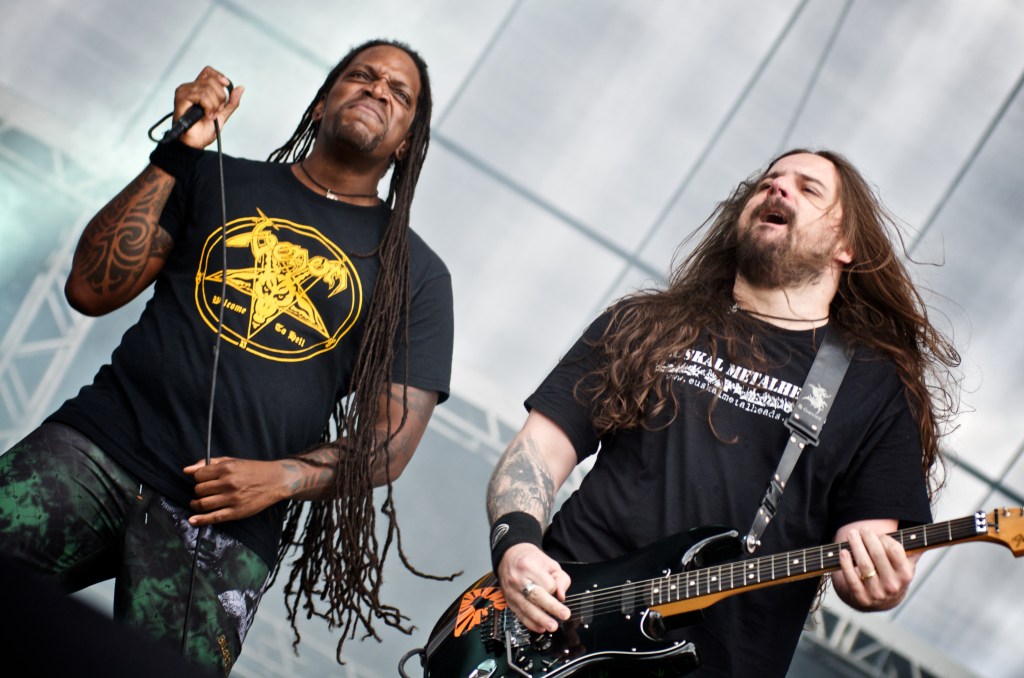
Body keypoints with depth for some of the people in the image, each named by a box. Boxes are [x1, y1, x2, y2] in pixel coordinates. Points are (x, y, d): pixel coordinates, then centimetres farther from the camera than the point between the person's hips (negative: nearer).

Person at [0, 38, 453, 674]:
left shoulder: (416, 272, 13)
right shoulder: (217, 180, 16)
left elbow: (393, 439, 8)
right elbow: (93, 290, 6)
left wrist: (284, 478, -8)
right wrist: (175, 155, 0)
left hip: (225, 523, 0)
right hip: (101, 442, 1)